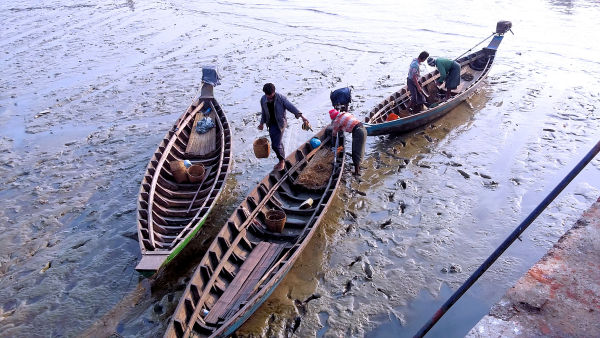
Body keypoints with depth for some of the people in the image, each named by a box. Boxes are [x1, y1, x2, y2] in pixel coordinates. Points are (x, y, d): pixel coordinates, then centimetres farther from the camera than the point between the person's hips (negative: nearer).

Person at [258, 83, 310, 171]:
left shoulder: (280, 98, -17)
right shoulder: (263, 99, -3)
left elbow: (291, 107, -19)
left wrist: (301, 116, -27)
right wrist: (262, 123, 20)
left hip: (280, 123, -5)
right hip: (271, 124, 5)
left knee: (276, 145, -10)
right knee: (278, 144, 11)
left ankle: (281, 161, 13)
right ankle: (282, 161, 30)